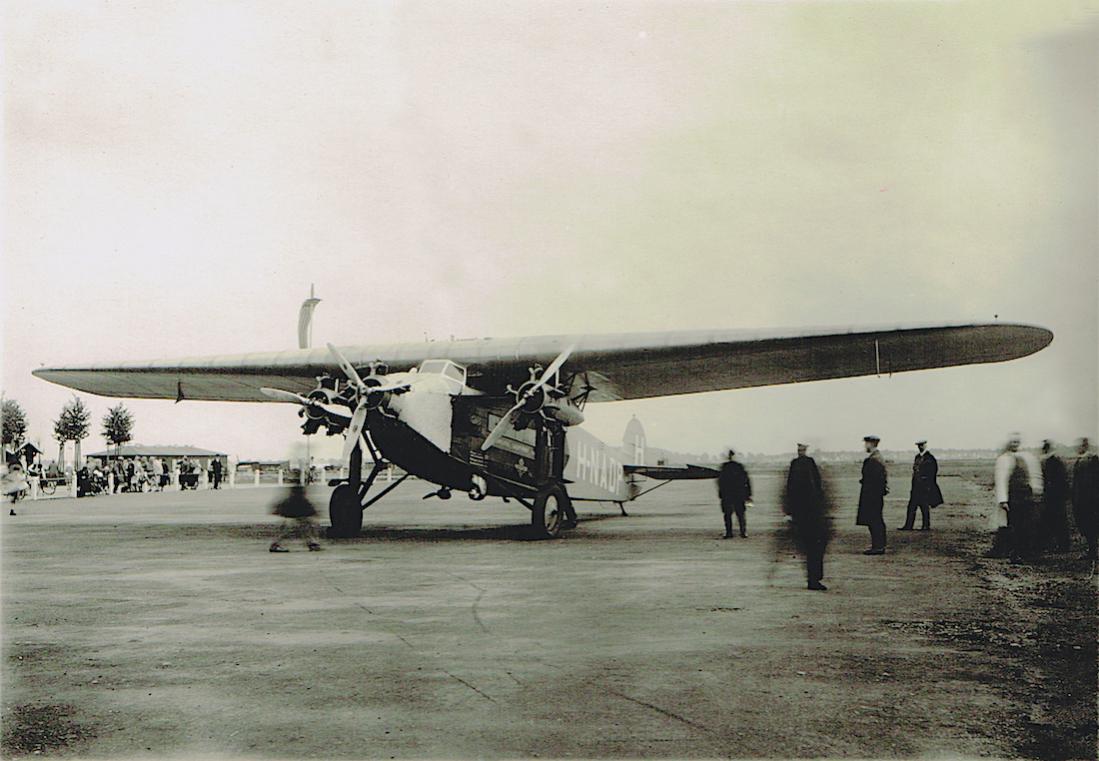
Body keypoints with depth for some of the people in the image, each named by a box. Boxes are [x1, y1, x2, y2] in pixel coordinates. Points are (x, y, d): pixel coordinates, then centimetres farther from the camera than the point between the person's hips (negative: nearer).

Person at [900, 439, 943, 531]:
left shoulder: (930, 458, -8)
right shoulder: (917, 457, 15)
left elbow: (932, 474, -12)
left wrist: (929, 487, -18)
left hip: (925, 486, -8)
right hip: (916, 487, 8)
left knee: (925, 507, -2)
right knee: (911, 506, 4)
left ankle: (926, 526, 5)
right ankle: (908, 526, 6)